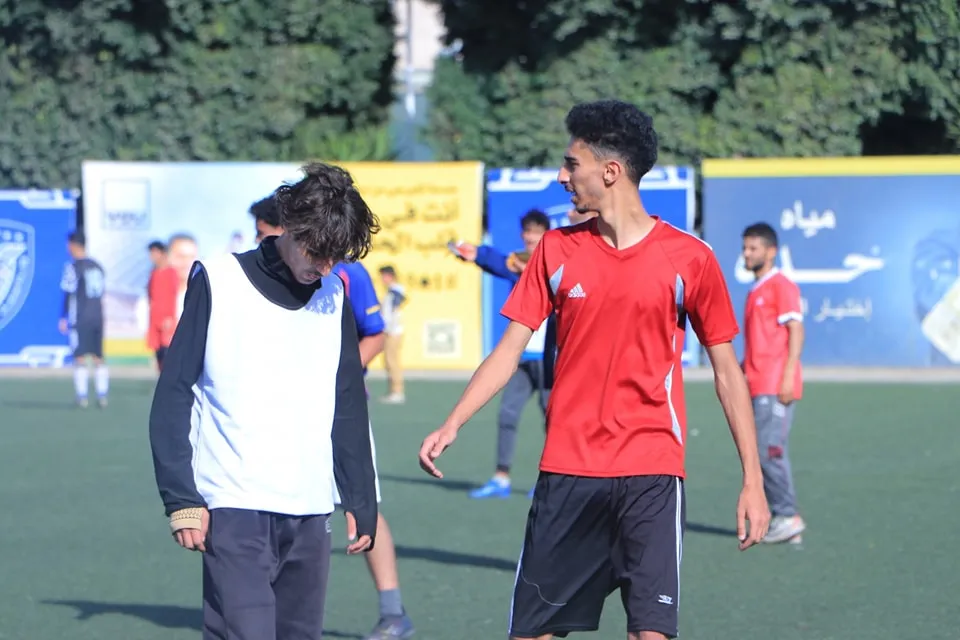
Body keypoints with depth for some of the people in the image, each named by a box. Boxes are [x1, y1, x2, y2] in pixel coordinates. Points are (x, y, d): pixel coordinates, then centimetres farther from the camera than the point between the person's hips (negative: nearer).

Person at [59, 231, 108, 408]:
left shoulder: (73, 267, -9)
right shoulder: (97, 266, 12)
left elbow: (69, 293, -11)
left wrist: (64, 318, -7)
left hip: (80, 319, -6)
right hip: (98, 317, 6)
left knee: (80, 358, -2)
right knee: (98, 357, 10)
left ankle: (82, 396, -6)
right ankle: (102, 396, 7)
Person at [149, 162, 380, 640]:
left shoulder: (333, 297, 12)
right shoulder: (218, 283, -3)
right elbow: (173, 396, -3)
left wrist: (361, 504, 15)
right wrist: (181, 498, -9)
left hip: (310, 512, 5)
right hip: (234, 512, -5)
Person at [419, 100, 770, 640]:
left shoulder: (689, 258, -2)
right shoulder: (557, 250, 6)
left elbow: (727, 370, 3)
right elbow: (511, 348, 7)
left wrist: (753, 480, 0)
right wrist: (453, 424, -8)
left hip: (652, 473, -3)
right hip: (567, 469, 3)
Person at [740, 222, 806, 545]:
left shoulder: (781, 286, -5)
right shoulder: (755, 291, 21)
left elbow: (795, 331, -12)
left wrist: (788, 376, -19)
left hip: (775, 386, -9)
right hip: (757, 386, 9)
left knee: (769, 450, -13)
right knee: (765, 453, 5)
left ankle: (787, 516, -8)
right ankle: (783, 519, 7)